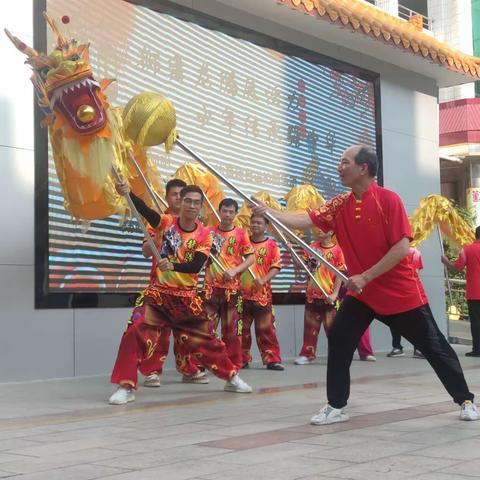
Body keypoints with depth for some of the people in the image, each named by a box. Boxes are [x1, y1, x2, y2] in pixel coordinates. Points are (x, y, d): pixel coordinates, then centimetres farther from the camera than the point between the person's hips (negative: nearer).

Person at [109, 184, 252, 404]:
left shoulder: (204, 235, -3)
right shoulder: (166, 223, -6)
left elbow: (196, 266, -16)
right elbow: (143, 209, -26)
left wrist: (173, 266, -35)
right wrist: (128, 193, -45)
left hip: (187, 297, 1)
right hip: (158, 293, -1)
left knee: (205, 339, 12)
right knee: (135, 332, -17)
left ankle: (232, 377, 30)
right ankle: (126, 386, -7)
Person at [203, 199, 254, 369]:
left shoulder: (240, 233, 3)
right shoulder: (210, 232, 7)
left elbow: (251, 258, 1)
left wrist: (235, 271, -13)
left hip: (232, 287, -1)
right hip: (211, 287, 1)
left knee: (232, 328, 3)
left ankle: (234, 364, 13)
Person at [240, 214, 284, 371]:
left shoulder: (271, 245, 1)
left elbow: (275, 267, -5)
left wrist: (263, 280, -19)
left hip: (262, 293, -3)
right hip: (242, 293, 3)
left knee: (266, 328, -1)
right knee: (242, 329, 8)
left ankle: (272, 359, 4)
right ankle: (242, 359, 18)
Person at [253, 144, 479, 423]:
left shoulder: (388, 200, -17)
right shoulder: (340, 206, 0)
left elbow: (401, 248, -22)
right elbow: (304, 220, -4)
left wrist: (366, 277, -23)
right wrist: (269, 212, -16)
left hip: (401, 292, -5)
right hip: (362, 293, 5)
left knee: (434, 347, 6)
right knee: (338, 340, -7)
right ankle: (336, 407, 4)